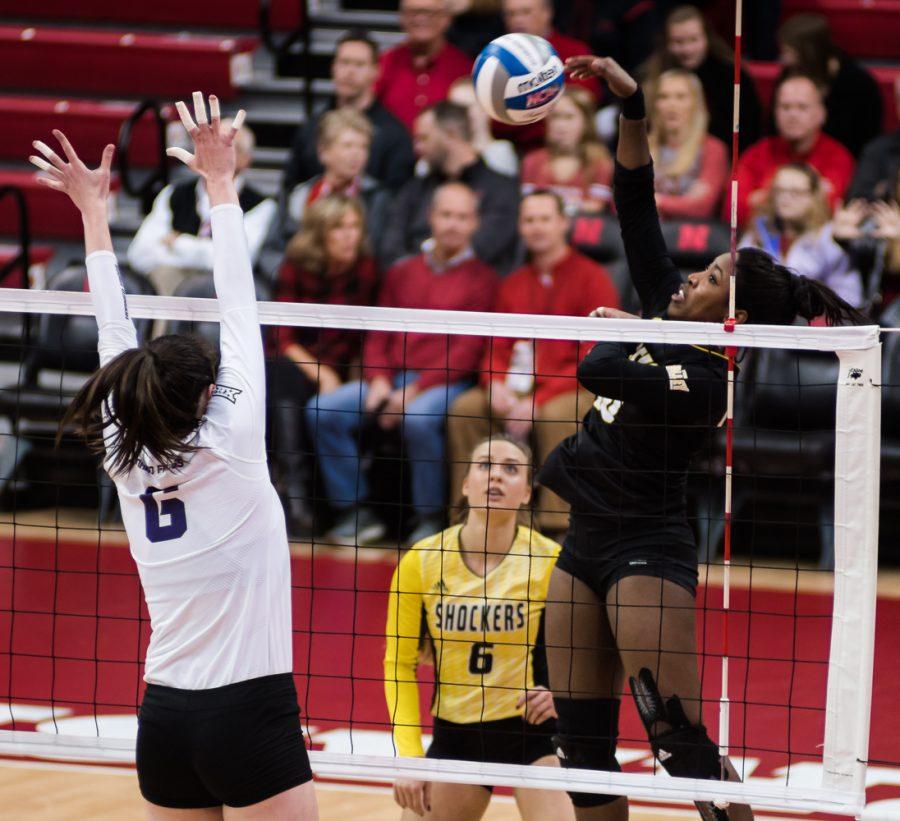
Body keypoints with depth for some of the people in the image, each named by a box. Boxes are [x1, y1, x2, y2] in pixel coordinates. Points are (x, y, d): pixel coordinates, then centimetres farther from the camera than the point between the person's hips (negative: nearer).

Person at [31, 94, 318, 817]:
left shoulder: (128, 462, 3)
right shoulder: (229, 449, -10)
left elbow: (116, 338, 12)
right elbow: (239, 307, -5)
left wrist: (93, 210, 20)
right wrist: (220, 183, 1)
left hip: (164, 718, 6)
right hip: (251, 710, -6)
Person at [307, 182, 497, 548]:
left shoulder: (481, 279, 3)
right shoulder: (402, 273, 19)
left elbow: (469, 349, -6)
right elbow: (379, 334, 17)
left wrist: (416, 389, -14)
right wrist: (378, 380, -4)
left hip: (446, 382, -5)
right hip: (391, 378, 5)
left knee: (419, 419, -38)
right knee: (323, 410, -18)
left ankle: (429, 517, -22)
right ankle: (357, 512, -13)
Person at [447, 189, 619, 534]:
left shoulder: (592, 277, -3)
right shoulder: (513, 284, 17)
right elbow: (498, 347, 17)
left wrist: (540, 399, -19)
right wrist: (495, 383, -9)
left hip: (574, 389, -5)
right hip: (517, 386, 5)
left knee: (557, 416, -37)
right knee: (464, 409, -20)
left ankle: (556, 528, -35)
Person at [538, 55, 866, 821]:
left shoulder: (709, 383, -17)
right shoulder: (664, 314, 5)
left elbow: (598, 372, -28)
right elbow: (637, 208, 6)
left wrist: (615, 329, -6)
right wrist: (632, 105, -2)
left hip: (647, 554, -8)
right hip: (588, 542, 8)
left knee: (682, 741, -14)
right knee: (581, 741, 7)